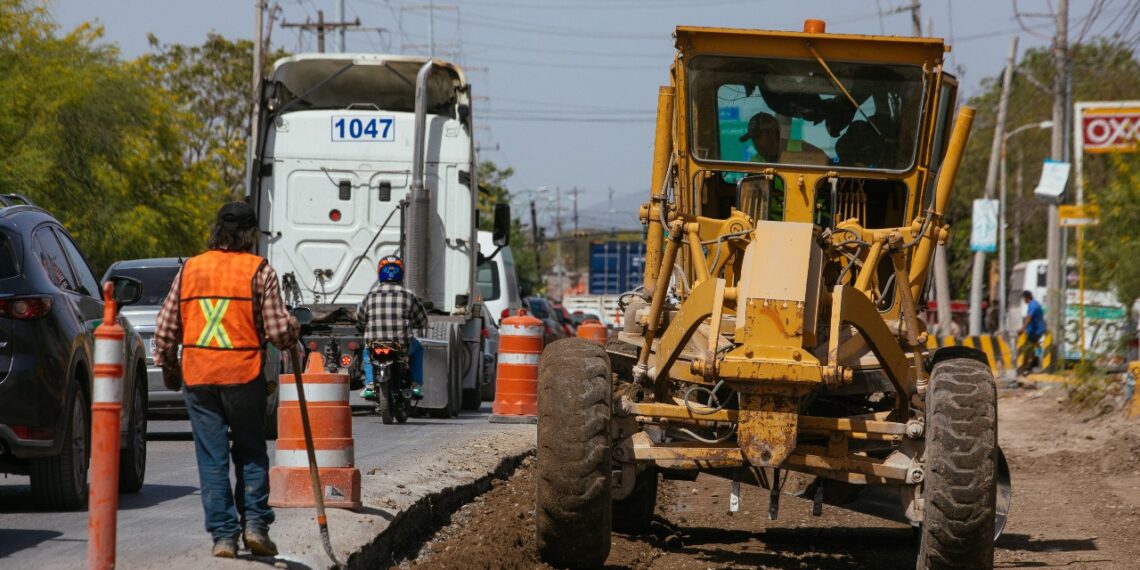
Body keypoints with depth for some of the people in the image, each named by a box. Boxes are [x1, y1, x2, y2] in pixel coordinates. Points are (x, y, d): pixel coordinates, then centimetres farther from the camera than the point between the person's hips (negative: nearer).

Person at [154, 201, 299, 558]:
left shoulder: (189, 269, 7)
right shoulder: (259, 271, -3)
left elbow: (165, 328, 9)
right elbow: (278, 329, -6)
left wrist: (168, 368, 22)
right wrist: (293, 330, 16)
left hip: (198, 377, 2)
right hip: (244, 376, -2)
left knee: (212, 458, 5)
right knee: (250, 452, 14)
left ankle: (223, 535, 2)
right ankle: (255, 523, 3)